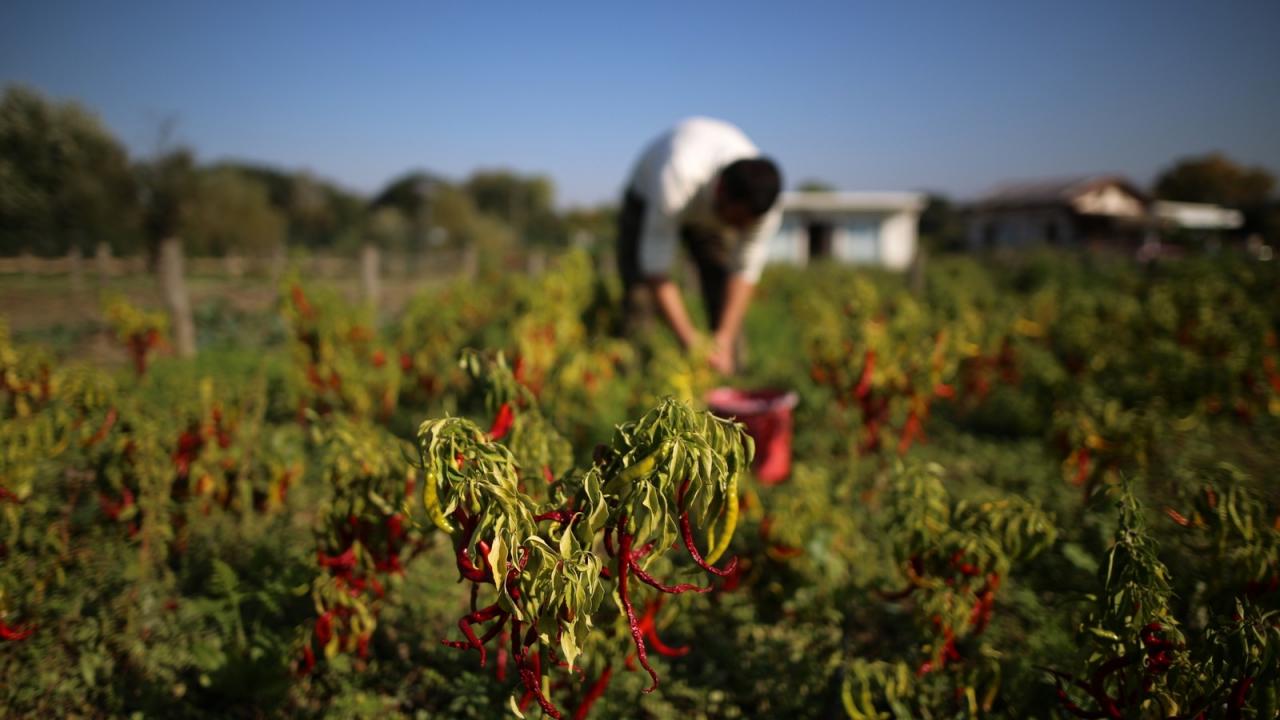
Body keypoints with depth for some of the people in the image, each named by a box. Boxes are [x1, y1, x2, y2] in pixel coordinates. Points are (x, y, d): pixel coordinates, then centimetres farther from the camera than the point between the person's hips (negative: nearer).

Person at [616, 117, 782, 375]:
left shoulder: (763, 201, -33)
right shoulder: (676, 179, -45)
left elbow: (746, 271, -21)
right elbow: (656, 269, -39)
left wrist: (724, 340, -30)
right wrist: (691, 342, -43)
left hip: (712, 217, 3)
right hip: (648, 202, -2)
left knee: (728, 306, -10)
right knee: (639, 302, -16)